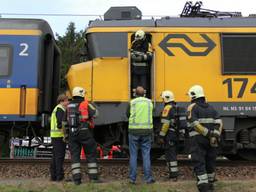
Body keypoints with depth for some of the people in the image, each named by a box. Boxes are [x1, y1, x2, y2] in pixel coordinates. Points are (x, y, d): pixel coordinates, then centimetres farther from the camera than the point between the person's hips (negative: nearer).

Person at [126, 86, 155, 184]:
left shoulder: (132, 102, -3)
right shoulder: (149, 102, 3)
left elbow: (128, 115, 8)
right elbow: (150, 115, 13)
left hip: (134, 131, -1)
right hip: (146, 131, 1)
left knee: (133, 155, 6)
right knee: (146, 155, 7)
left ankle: (132, 178, 9)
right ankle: (148, 178, 8)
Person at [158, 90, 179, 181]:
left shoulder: (167, 108, -13)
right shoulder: (176, 108, 15)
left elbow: (165, 123, -20)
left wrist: (161, 136, -18)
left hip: (169, 135, -9)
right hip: (176, 135, 9)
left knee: (170, 154, -4)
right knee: (173, 154, 16)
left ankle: (173, 175, -2)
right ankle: (173, 173, 22)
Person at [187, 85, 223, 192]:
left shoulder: (192, 107, -4)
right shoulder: (211, 108, 14)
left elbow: (195, 124, -17)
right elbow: (219, 123, 1)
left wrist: (208, 134, -16)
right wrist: (216, 135, -10)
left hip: (198, 140, -6)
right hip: (211, 140, 6)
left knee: (199, 164, -5)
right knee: (210, 162, 19)